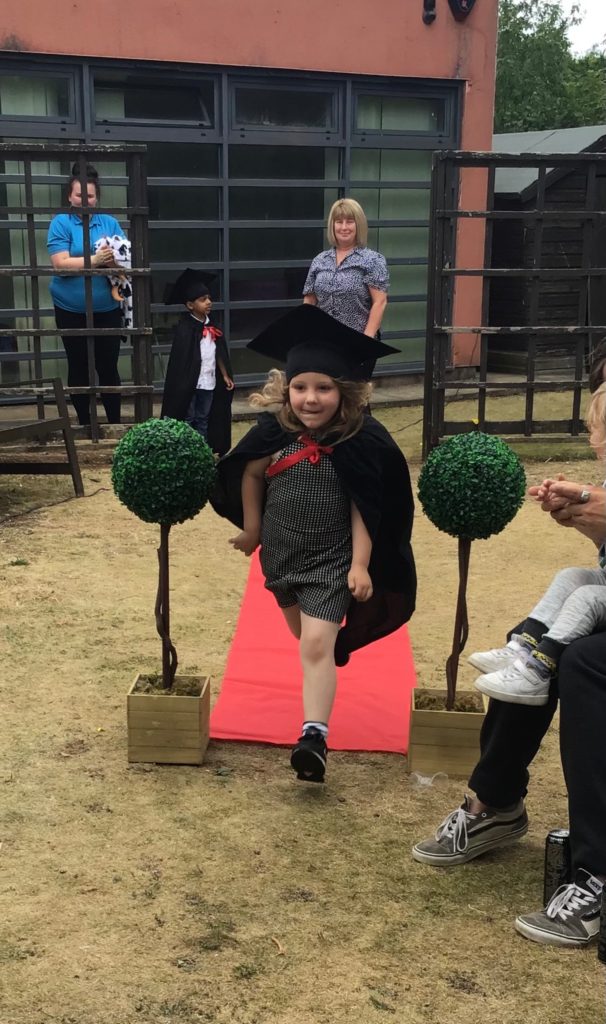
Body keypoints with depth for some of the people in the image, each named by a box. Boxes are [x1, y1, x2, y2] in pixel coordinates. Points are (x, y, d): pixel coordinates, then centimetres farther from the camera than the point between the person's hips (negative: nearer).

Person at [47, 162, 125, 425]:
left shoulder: (110, 222, 5)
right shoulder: (60, 223, -4)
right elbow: (60, 263, -15)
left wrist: (115, 261, -21)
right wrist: (94, 260, -25)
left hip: (107, 308, 2)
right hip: (71, 310, -2)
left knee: (108, 367, 7)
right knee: (78, 367, 9)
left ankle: (115, 423, 19)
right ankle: (84, 424, 22)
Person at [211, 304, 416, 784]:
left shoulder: (360, 442, -17)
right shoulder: (273, 431, -12)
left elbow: (364, 509, -12)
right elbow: (249, 474, 6)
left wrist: (360, 565, -14)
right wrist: (251, 529, 10)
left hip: (332, 560, -4)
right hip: (280, 554, 4)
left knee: (318, 644, -13)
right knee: (306, 638, 24)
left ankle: (314, 736, -10)